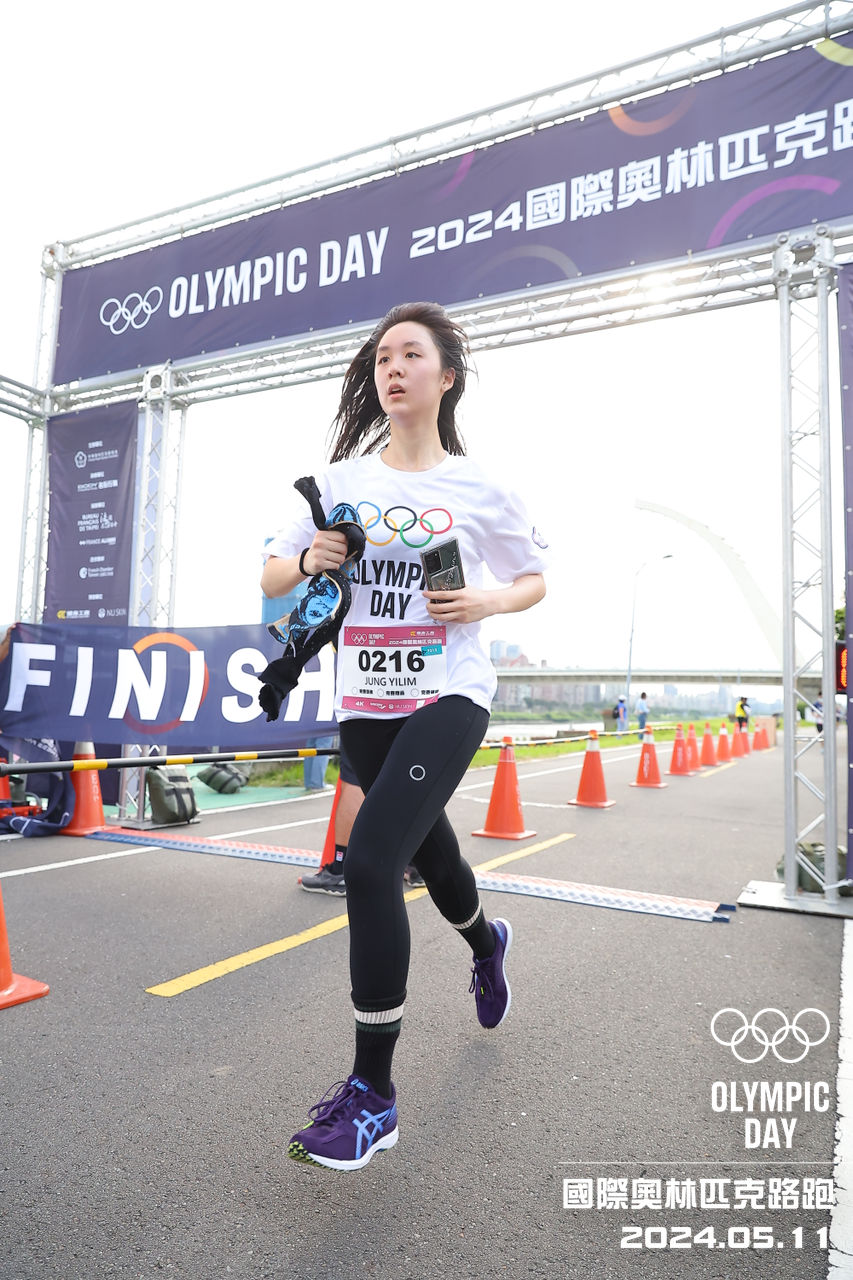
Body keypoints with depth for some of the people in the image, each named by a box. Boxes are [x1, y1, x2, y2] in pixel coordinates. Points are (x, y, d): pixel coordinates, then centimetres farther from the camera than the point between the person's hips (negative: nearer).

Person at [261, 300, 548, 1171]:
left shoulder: (477, 487, 0)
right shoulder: (341, 480, 6)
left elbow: (534, 581, 9)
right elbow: (271, 579, 10)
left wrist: (487, 600, -11)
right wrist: (309, 560, -12)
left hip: (448, 697, -4)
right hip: (364, 703, 4)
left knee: (369, 863, -19)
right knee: (427, 847, 20)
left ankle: (372, 1094, -1)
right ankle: (486, 943, 56)